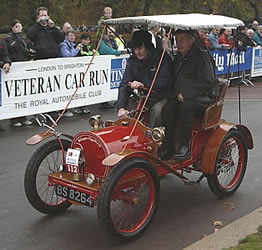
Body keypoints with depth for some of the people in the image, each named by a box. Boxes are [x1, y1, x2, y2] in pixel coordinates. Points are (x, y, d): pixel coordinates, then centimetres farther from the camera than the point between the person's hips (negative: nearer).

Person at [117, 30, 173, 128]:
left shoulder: (162, 58, -14)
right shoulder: (132, 61, 0)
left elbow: (166, 83, -23)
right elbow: (124, 85, -8)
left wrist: (144, 85, -33)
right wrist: (121, 107, -24)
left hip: (161, 98, -5)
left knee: (157, 110, -34)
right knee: (127, 108, -17)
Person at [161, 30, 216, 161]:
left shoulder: (201, 56, -5)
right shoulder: (178, 58, 20)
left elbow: (207, 82, -14)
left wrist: (185, 94, -18)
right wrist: (177, 94, 3)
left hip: (201, 97, -6)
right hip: (179, 97, 6)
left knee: (186, 107, -37)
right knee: (167, 109, -26)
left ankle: (184, 145, -27)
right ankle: (168, 147, -23)